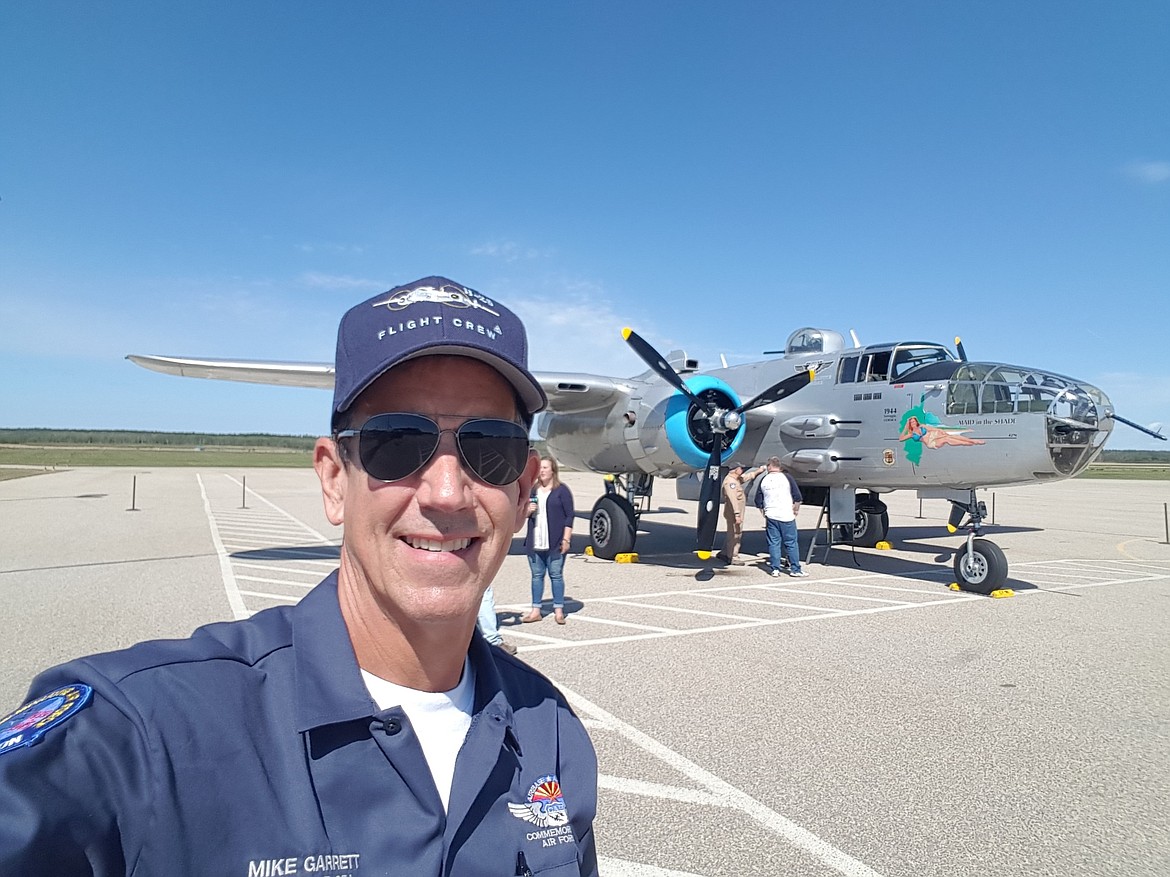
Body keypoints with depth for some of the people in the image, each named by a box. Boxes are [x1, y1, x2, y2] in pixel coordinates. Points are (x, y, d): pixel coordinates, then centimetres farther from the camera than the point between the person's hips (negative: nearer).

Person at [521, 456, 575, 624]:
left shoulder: (562, 490, -2)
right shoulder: (532, 490, 13)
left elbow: (569, 516, -5)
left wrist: (566, 539, -12)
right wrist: (528, 510, -2)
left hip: (555, 543, -5)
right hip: (535, 542, 5)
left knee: (556, 575, 1)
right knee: (537, 575, 9)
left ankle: (558, 610, 10)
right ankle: (536, 611, 16)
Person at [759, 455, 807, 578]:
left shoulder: (764, 480, 5)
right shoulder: (787, 477, -3)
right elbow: (798, 497, -5)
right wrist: (795, 510, 7)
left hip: (770, 516, 2)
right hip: (786, 516, -2)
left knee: (773, 543, 7)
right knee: (791, 543, 4)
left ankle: (775, 569, 7)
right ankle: (795, 569, 7)